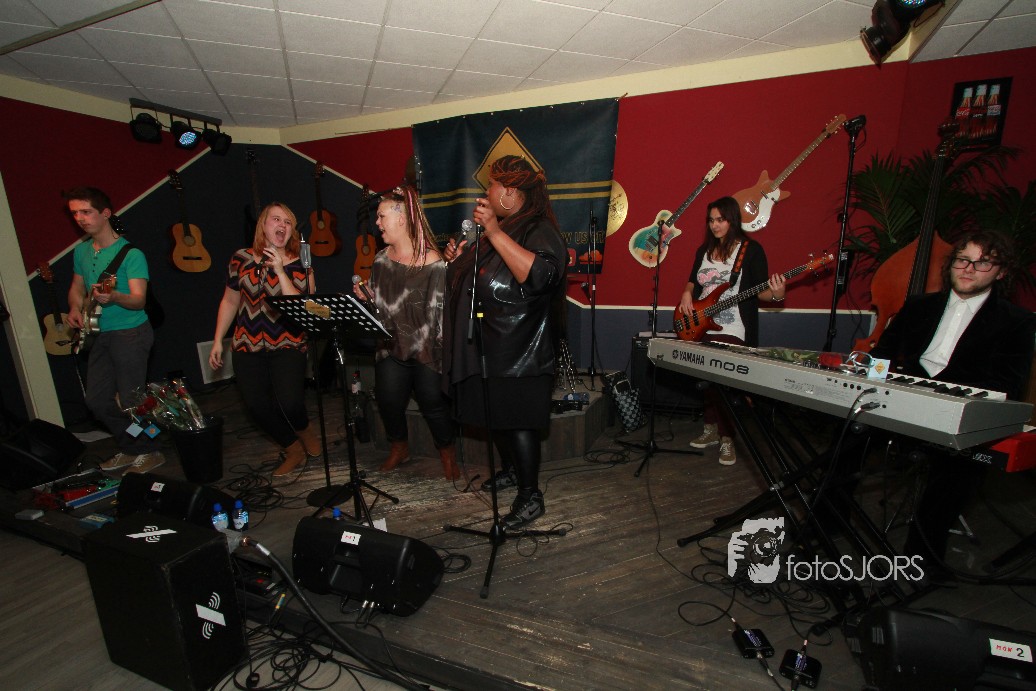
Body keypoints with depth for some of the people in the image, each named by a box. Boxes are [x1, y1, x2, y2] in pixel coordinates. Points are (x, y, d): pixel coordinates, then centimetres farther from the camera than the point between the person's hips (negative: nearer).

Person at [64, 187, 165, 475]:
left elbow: (139, 299, -20)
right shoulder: (81, 251, 10)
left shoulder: (130, 253, -13)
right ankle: (132, 448, 27)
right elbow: (77, 286, 24)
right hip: (100, 333, 8)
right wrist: (75, 308, 4)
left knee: (131, 401, -4)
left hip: (130, 332, -8)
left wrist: (113, 296, -40)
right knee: (97, 401, 12)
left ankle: (150, 452, 14)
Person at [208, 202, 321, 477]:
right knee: (257, 405, 0)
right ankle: (293, 449, 24)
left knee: (289, 404, -17)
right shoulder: (241, 259, 4)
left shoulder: (299, 264, -4)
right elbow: (229, 301, 13)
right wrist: (217, 341, 12)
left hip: (287, 346, -3)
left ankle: (305, 429, 20)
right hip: (247, 345, 3)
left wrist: (280, 271, -21)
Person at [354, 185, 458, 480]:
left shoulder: (433, 263, -11)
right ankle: (398, 448, 30)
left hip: (426, 348, -4)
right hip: (391, 346, 5)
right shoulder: (380, 260, 8)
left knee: (433, 402, -1)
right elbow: (377, 306, 17)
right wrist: (363, 299, -4)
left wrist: (444, 350, -16)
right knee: (388, 400, 0)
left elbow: (443, 310, -13)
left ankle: (447, 452, 27)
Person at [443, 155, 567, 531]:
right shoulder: (496, 229, 15)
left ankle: (531, 496, 15)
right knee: (495, 415, 19)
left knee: (518, 420, -1)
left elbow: (537, 275, -34)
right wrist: (461, 259, 9)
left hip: (518, 351, -9)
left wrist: (494, 232, -32)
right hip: (485, 345, 9)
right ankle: (511, 470, 40)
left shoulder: (539, 230, -13)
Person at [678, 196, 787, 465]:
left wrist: (776, 294, -26)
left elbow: (760, 292, -6)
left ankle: (726, 439, 7)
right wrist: (687, 294, 1)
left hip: (733, 331, -5)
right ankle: (711, 429, 26)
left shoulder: (751, 250, -4)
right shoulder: (704, 249, 13)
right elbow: (693, 281, 21)